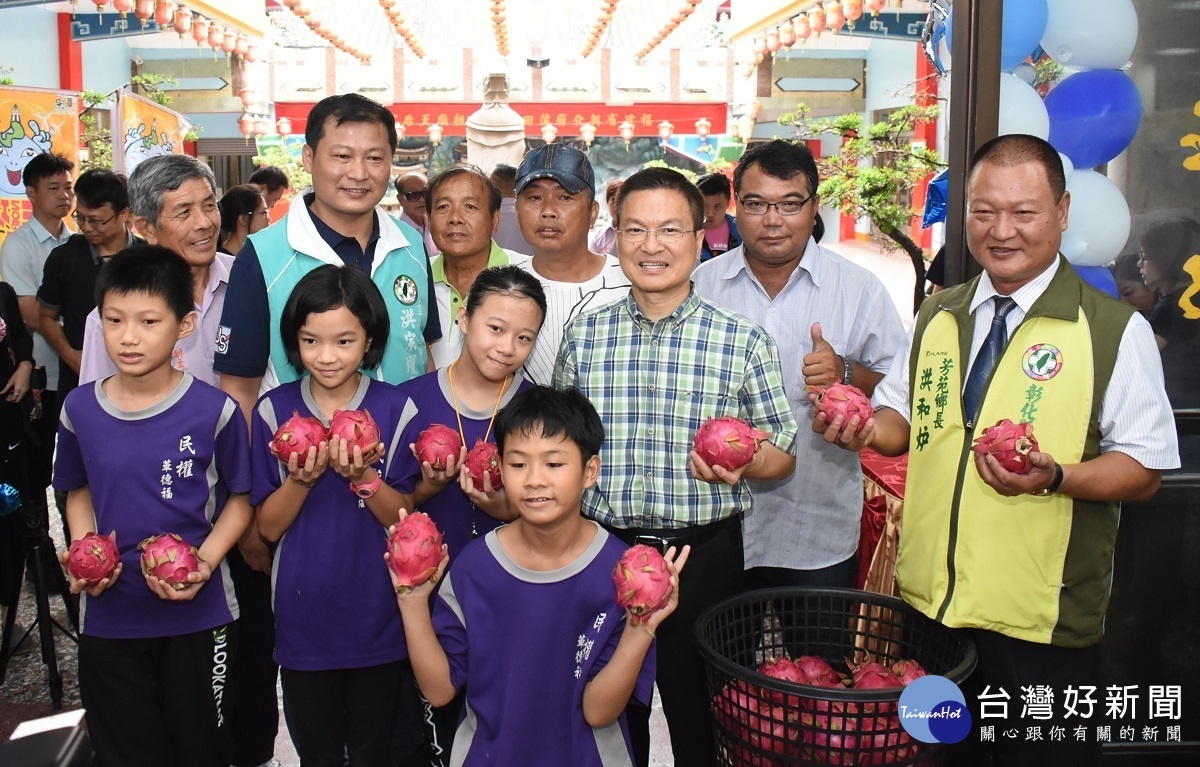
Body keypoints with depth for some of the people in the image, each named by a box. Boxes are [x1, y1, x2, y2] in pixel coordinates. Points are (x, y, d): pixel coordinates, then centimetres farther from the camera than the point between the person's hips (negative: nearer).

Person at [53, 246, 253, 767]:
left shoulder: (214, 410, -14)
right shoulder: (79, 409, -4)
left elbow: (239, 500, -4)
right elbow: (78, 491, 12)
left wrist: (205, 562, -19)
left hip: (199, 614, -2)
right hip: (108, 618, 3)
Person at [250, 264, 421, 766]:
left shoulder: (394, 409, -9)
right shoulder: (274, 410, -5)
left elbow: (405, 520, -9)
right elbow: (269, 527, -4)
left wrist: (363, 476, -25)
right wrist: (301, 479, -22)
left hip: (378, 620, -1)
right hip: (303, 618, 1)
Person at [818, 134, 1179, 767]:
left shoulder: (1116, 331, -7)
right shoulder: (937, 318, 9)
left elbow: (1144, 469, -7)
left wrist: (1054, 476, -25)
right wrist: (865, 428, -4)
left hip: (1042, 625, -4)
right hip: (927, 604, 5)